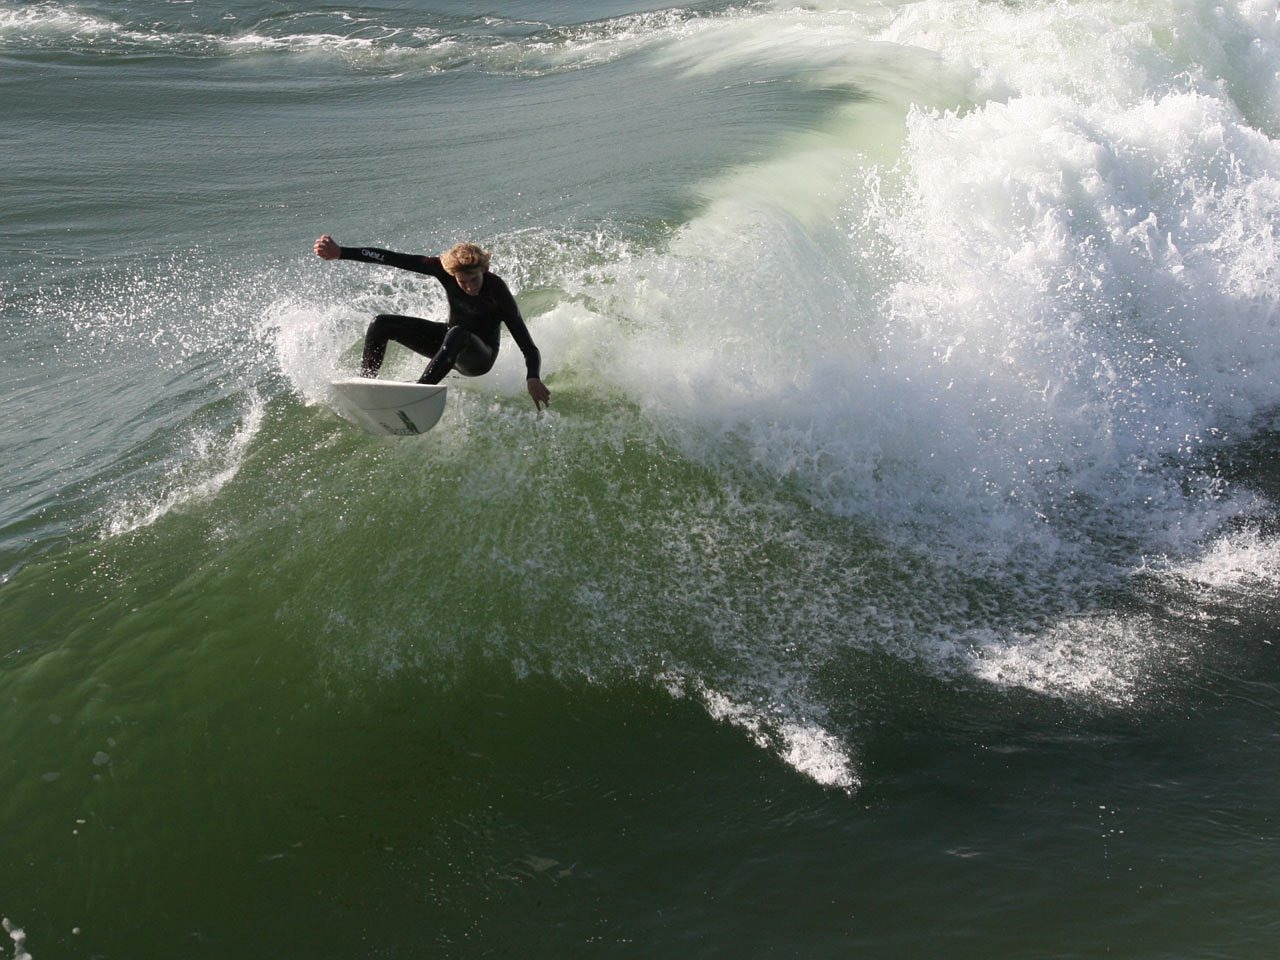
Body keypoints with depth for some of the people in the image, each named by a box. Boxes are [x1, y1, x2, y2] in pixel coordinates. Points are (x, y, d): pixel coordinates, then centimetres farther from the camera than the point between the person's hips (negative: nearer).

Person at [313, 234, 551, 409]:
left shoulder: (498, 292, -29)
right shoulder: (445, 268, -19)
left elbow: (527, 344, -33)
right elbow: (393, 259, -17)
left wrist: (533, 378, -51)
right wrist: (340, 253, -19)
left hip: (480, 357, -5)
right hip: (451, 341, 5)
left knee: (457, 333, -40)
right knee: (382, 324, -8)